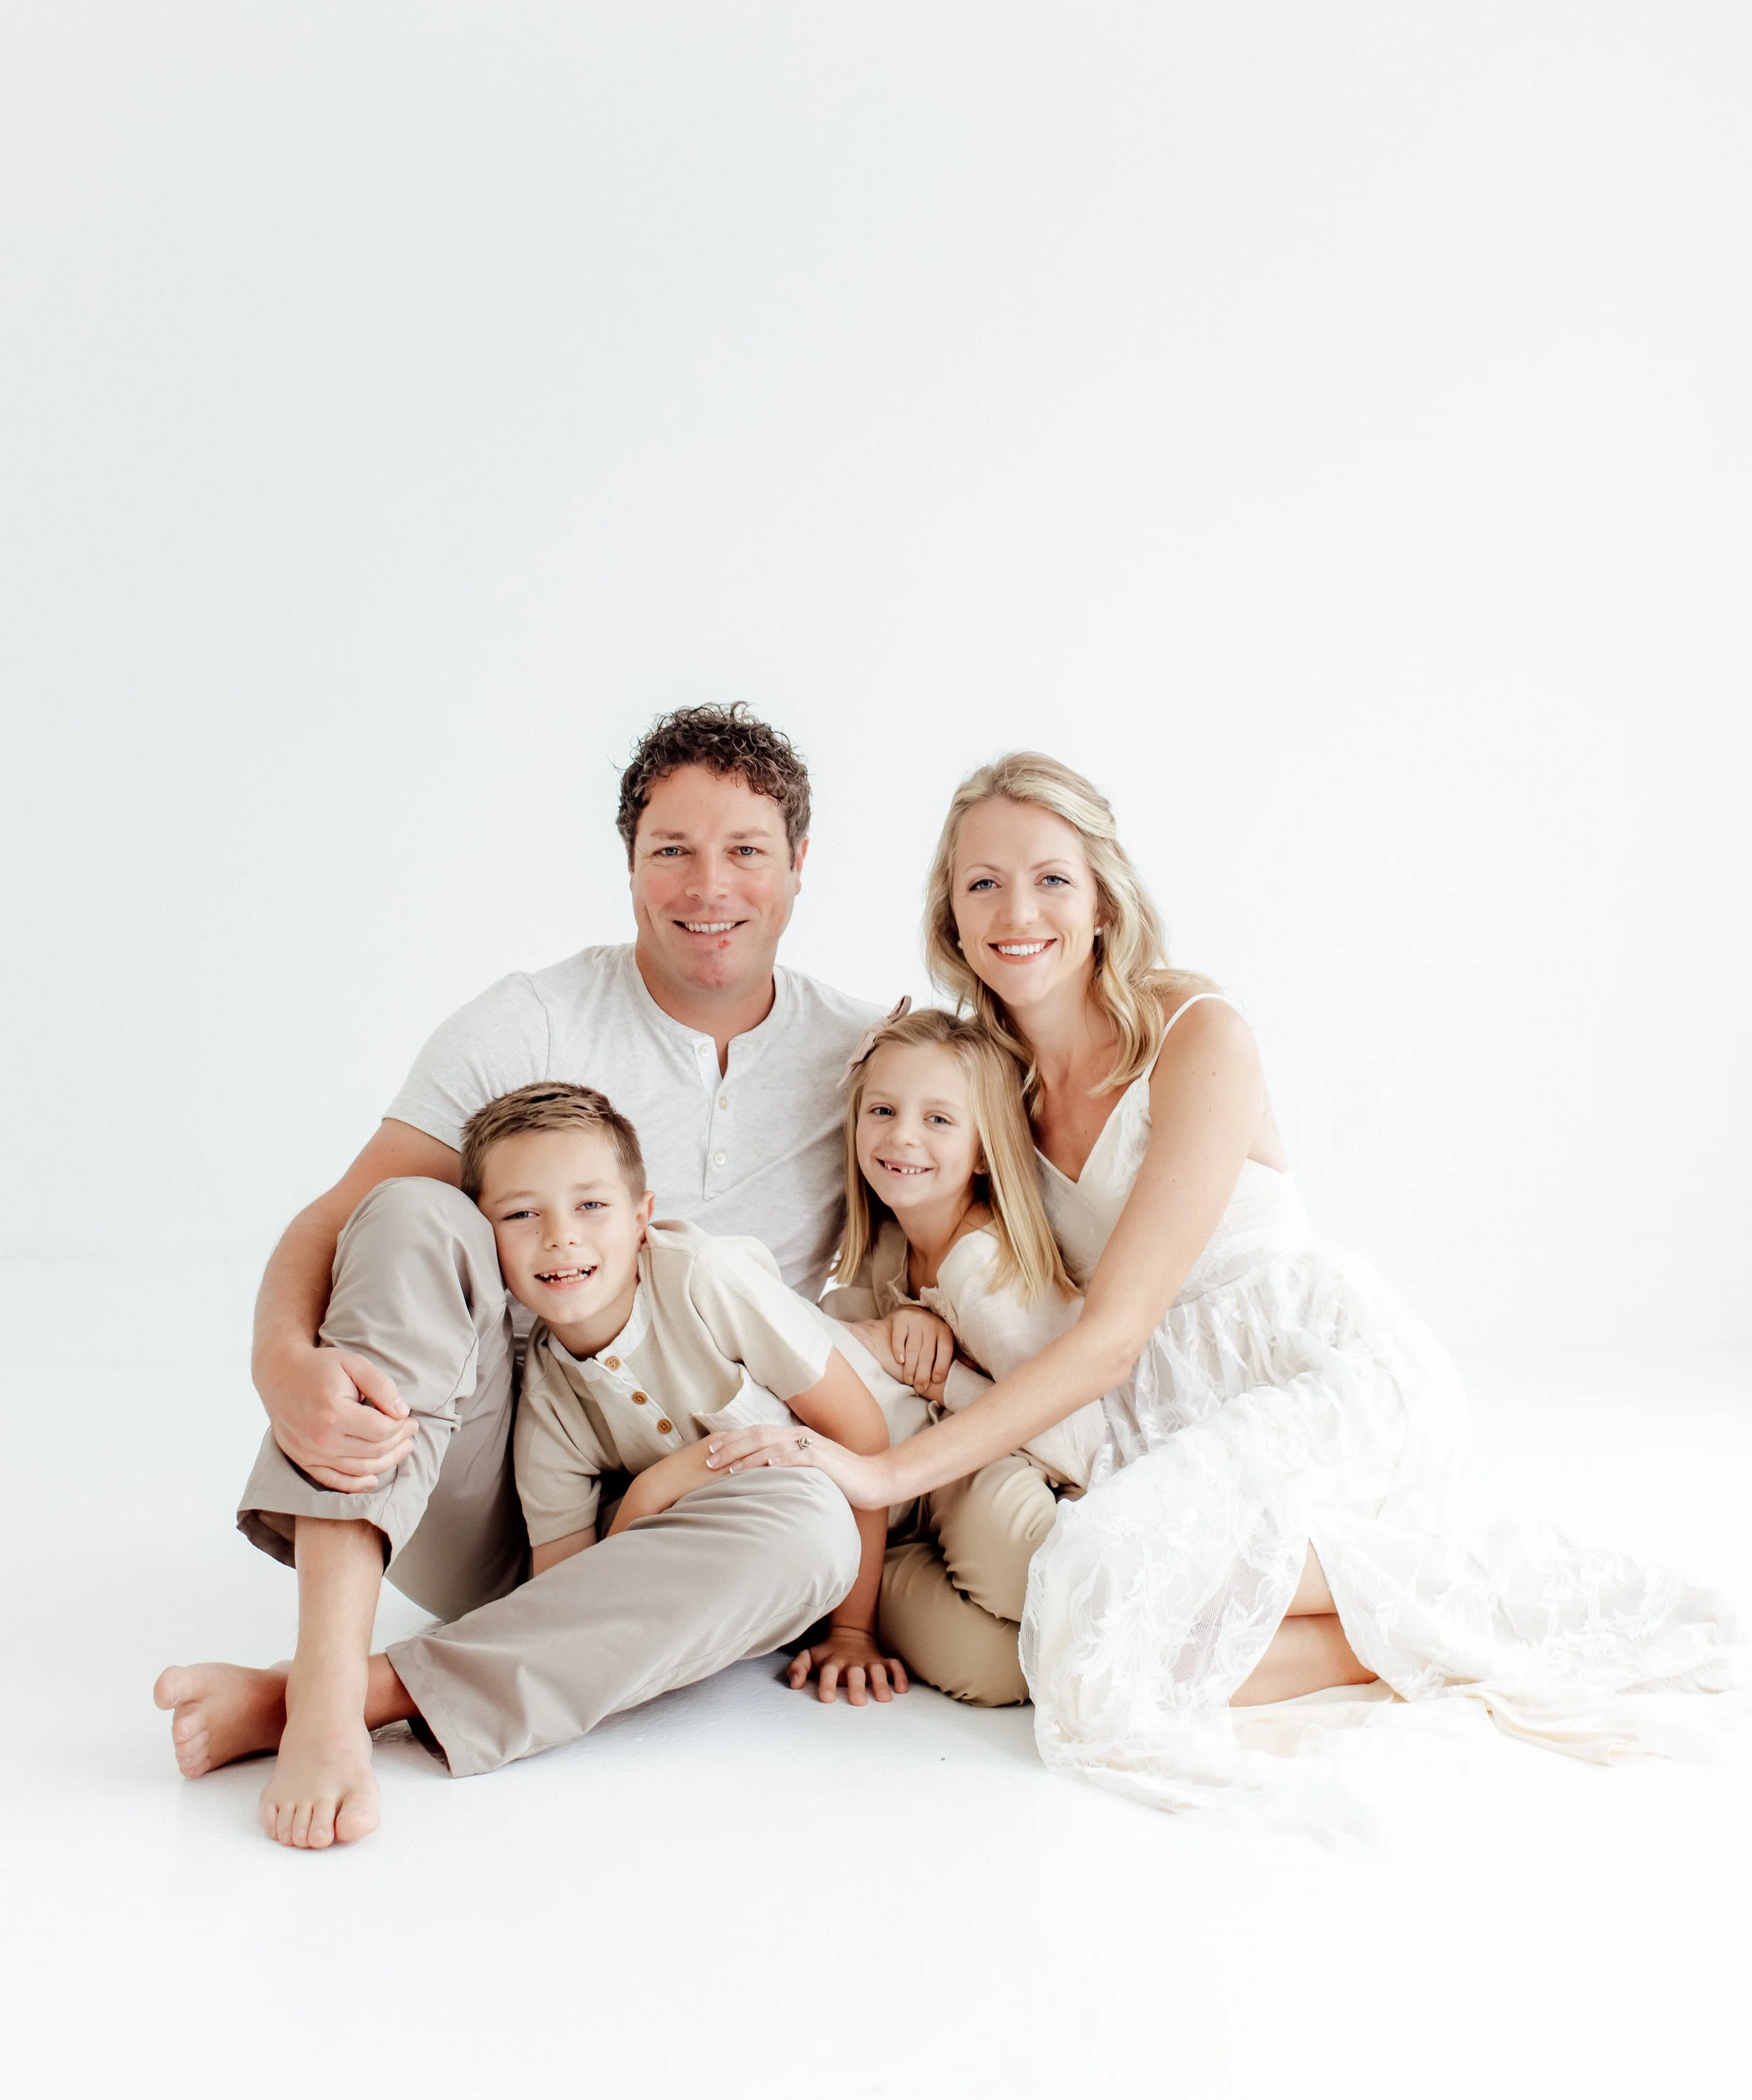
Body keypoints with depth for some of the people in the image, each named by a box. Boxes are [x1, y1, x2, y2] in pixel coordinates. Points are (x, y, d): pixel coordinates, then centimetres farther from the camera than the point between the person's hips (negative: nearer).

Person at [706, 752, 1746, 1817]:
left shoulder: (1200, 1036, -12)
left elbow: (1115, 1330, -18)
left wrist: (891, 1471, -21)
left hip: (1338, 1373, -7)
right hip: (1180, 1423, 7)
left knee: (1111, 1563, -33)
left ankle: (1429, 1606, -10)